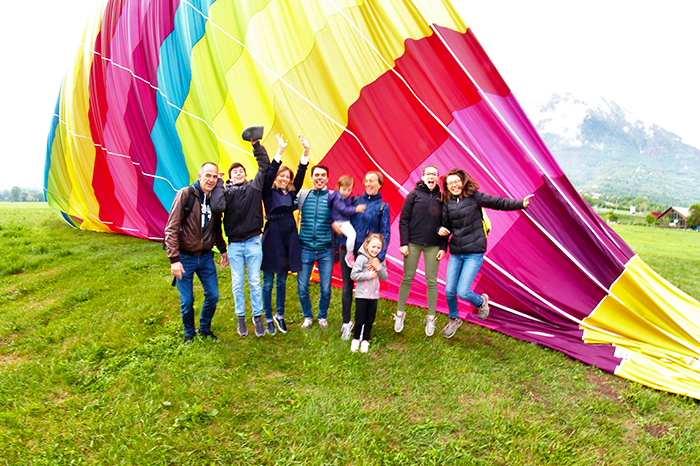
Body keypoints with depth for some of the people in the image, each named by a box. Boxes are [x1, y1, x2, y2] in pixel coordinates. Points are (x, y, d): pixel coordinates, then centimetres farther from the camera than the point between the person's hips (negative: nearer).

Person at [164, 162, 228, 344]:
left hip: (206, 256, 5)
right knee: (187, 301, 5)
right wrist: (174, 259, -19)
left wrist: (223, 250, 20)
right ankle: (189, 334, 28)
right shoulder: (185, 194, -13)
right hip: (185, 257, -4)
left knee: (213, 296, 7)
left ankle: (205, 329, 31)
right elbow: (171, 229, -14)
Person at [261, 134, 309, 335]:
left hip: (289, 239, 4)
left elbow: (300, 174, 5)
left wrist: (306, 151, -5)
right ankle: (268, 319, 15)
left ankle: (280, 316, 26)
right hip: (272, 238, -4)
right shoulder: (268, 192, 1)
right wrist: (280, 151, -19)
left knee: (282, 281, 14)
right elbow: (269, 174, -13)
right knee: (268, 281, 4)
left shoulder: (291, 193, 11)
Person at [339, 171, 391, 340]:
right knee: (347, 286, 5)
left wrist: (379, 257, -14)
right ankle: (346, 323, 18)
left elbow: (385, 233, -3)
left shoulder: (383, 206, 1)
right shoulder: (355, 200, 9)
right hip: (348, 249, 3)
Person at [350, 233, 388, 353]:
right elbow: (353, 275, -14)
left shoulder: (381, 260, 6)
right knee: (359, 320, 2)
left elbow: (385, 277, 5)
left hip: (374, 296, 4)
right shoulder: (361, 258, -10)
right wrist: (369, 275, -15)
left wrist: (378, 267, -11)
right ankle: (355, 339, 22)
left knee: (370, 321, 11)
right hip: (361, 295, -4)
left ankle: (365, 340, 25)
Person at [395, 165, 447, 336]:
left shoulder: (441, 198, 6)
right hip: (413, 243, -1)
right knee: (407, 278, 5)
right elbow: (404, 220, -1)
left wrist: (443, 247, 2)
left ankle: (431, 318, 17)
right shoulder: (414, 195, 0)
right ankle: (400, 313, 20)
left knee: (431, 281, 5)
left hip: (433, 245, 2)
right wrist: (404, 243, -7)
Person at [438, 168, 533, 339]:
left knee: (462, 292, -10)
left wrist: (521, 203, -21)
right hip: (456, 253, 4)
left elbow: (499, 203, -8)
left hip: (474, 252, -4)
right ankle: (454, 320, 31)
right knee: (449, 291, 3)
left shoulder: (474, 196, -5)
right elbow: (446, 225, 11)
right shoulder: (447, 203, 6)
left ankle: (481, 302, 26)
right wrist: (441, 230, -12)